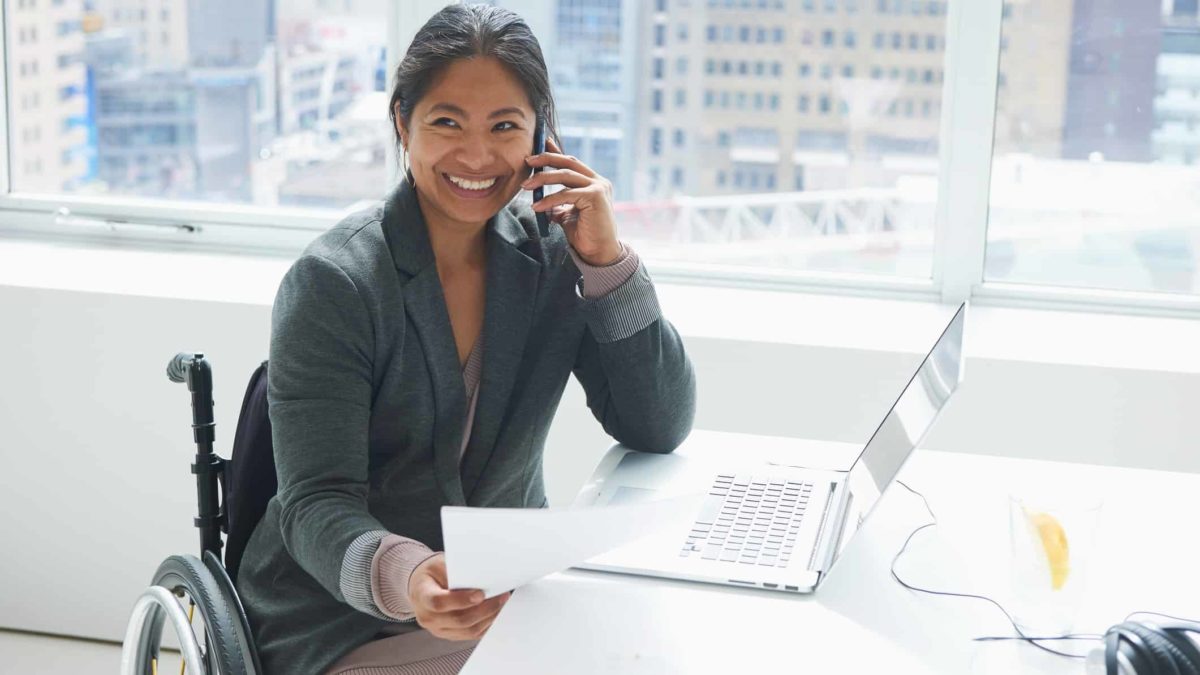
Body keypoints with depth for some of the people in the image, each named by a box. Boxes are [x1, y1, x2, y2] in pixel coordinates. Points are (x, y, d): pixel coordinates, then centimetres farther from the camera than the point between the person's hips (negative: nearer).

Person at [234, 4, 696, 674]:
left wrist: (607, 260, -15)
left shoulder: (549, 255, -1)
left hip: (514, 590, 5)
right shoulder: (331, 284, -13)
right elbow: (318, 504, -19)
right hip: (347, 618, -5)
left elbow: (660, 430, -4)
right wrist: (402, 577, -41)